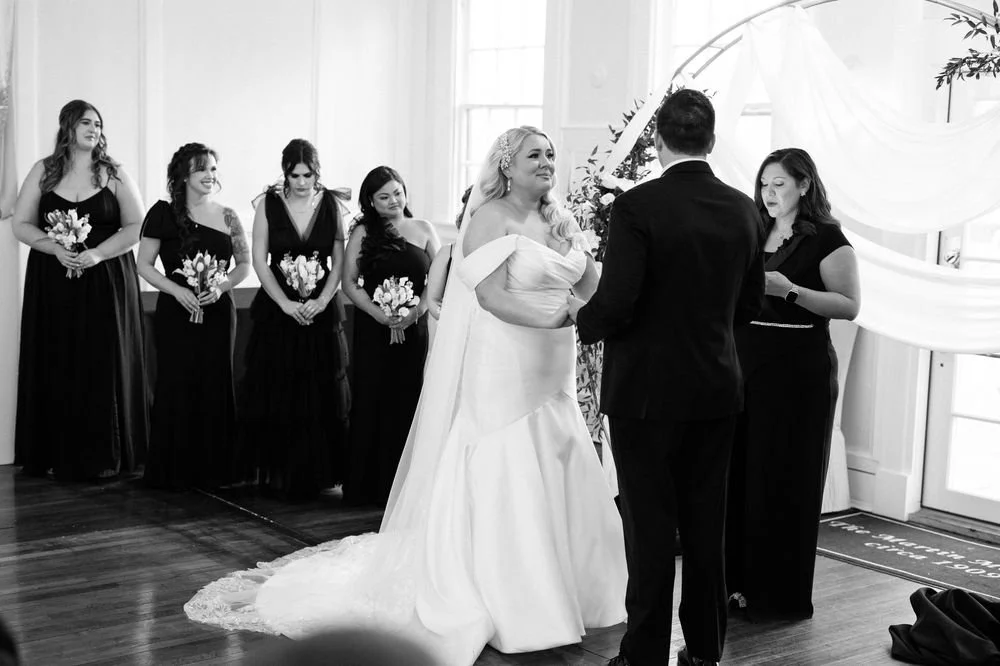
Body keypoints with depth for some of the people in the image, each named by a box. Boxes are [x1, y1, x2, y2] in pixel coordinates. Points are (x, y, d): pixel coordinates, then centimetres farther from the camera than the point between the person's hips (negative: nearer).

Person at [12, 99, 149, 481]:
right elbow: (21, 224, 5)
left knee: (103, 367, -2)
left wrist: (97, 253, -15)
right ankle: (57, 454, 10)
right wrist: (56, 248, -13)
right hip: (53, 283, 1)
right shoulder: (43, 172, 7)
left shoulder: (114, 174, 3)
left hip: (106, 282, -1)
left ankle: (104, 457, 5)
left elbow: (136, 227, -2)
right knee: (56, 367, 2)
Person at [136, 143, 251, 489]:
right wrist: (178, 290, -13)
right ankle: (173, 471, 9)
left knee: (215, 386, 3)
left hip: (218, 311, 2)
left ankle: (214, 470, 13)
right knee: (176, 386, -2)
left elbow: (244, 263, 11)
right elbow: (144, 265, 0)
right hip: (176, 312, -2)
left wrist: (221, 286, -8)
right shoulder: (163, 214, 0)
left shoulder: (227, 216, 7)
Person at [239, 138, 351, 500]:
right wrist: (286, 304, -12)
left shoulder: (331, 204, 2)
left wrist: (321, 302, -12)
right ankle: (279, 474, 12)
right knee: (276, 396, 2)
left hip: (321, 310, 1)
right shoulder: (269, 203, -1)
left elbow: (338, 260, 2)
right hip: (277, 310, -1)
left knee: (321, 397, 3)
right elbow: (259, 260, -3)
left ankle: (315, 474, 14)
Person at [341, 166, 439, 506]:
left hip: (413, 330, 1)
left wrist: (414, 312, -10)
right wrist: (380, 314, -13)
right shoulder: (363, 233, 3)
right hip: (372, 330, -1)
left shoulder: (423, 230, 7)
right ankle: (368, 486, 8)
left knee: (407, 403, 2)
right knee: (371, 404, 0)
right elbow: (349, 282, -1)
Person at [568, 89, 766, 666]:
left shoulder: (638, 206, -16)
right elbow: (750, 304, 10)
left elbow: (616, 305, -19)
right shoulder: (744, 210, 1)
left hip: (648, 390, -5)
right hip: (718, 390, 5)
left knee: (651, 526, 5)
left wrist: (582, 317, 1)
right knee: (706, 524, 15)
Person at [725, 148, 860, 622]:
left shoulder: (826, 239, -5)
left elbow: (849, 306, -13)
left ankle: (785, 595, 10)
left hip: (798, 369, -6)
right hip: (745, 364, 6)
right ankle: (743, 582, 15)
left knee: (786, 480, -1)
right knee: (740, 472, 4)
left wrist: (789, 290, -22)